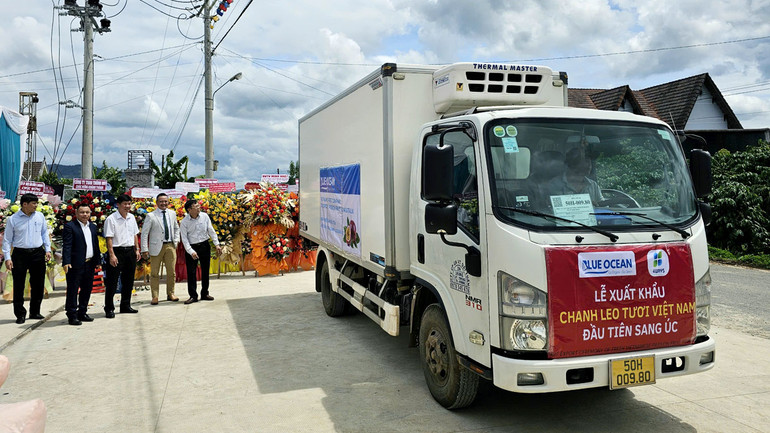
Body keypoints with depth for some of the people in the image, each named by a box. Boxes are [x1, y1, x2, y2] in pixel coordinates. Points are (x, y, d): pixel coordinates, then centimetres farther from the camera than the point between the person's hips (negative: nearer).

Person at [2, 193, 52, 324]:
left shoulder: (40, 216, 6)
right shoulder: (13, 219, -3)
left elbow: (44, 233, 15)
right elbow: (7, 239, 0)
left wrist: (47, 249, 8)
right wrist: (7, 257, -6)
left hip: (38, 253, 3)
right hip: (20, 254, -3)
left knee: (38, 284, 8)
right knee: (19, 285, 0)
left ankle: (35, 312, 20)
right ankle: (20, 314, 11)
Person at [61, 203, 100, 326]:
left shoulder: (93, 227, 15)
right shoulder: (70, 226, -5)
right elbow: (66, 246, -13)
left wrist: (97, 261, 13)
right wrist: (66, 262, -22)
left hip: (90, 264, 7)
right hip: (75, 265, -7)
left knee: (87, 289, 13)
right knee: (73, 290, -1)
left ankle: (82, 313, 24)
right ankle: (72, 316, 5)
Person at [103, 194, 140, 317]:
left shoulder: (131, 217, 11)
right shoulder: (111, 219, -9)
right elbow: (109, 238, -13)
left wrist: (137, 250, 14)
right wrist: (112, 255, -18)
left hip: (130, 252, 7)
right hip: (117, 252, -7)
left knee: (128, 281, 13)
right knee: (112, 282, -2)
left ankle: (125, 305, 25)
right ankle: (109, 309, 6)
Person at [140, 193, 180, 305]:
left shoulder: (172, 214, 9)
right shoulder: (151, 216, -4)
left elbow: (176, 228, 23)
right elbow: (144, 233, -4)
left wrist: (176, 240, 8)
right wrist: (144, 249, -9)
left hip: (170, 246, 4)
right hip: (156, 247, -4)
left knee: (171, 272, 8)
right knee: (154, 273, 1)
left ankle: (170, 294, 21)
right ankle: (155, 296, 9)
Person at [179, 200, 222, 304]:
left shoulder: (204, 216, -1)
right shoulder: (184, 222, -8)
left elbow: (211, 231, 5)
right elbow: (184, 238, -10)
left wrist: (217, 244, 2)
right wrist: (191, 251, -20)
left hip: (205, 246, 3)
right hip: (191, 248, -2)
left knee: (205, 271, 8)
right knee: (191, 272, -2)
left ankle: (205, 294, 20)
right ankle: (193, 296, 7)